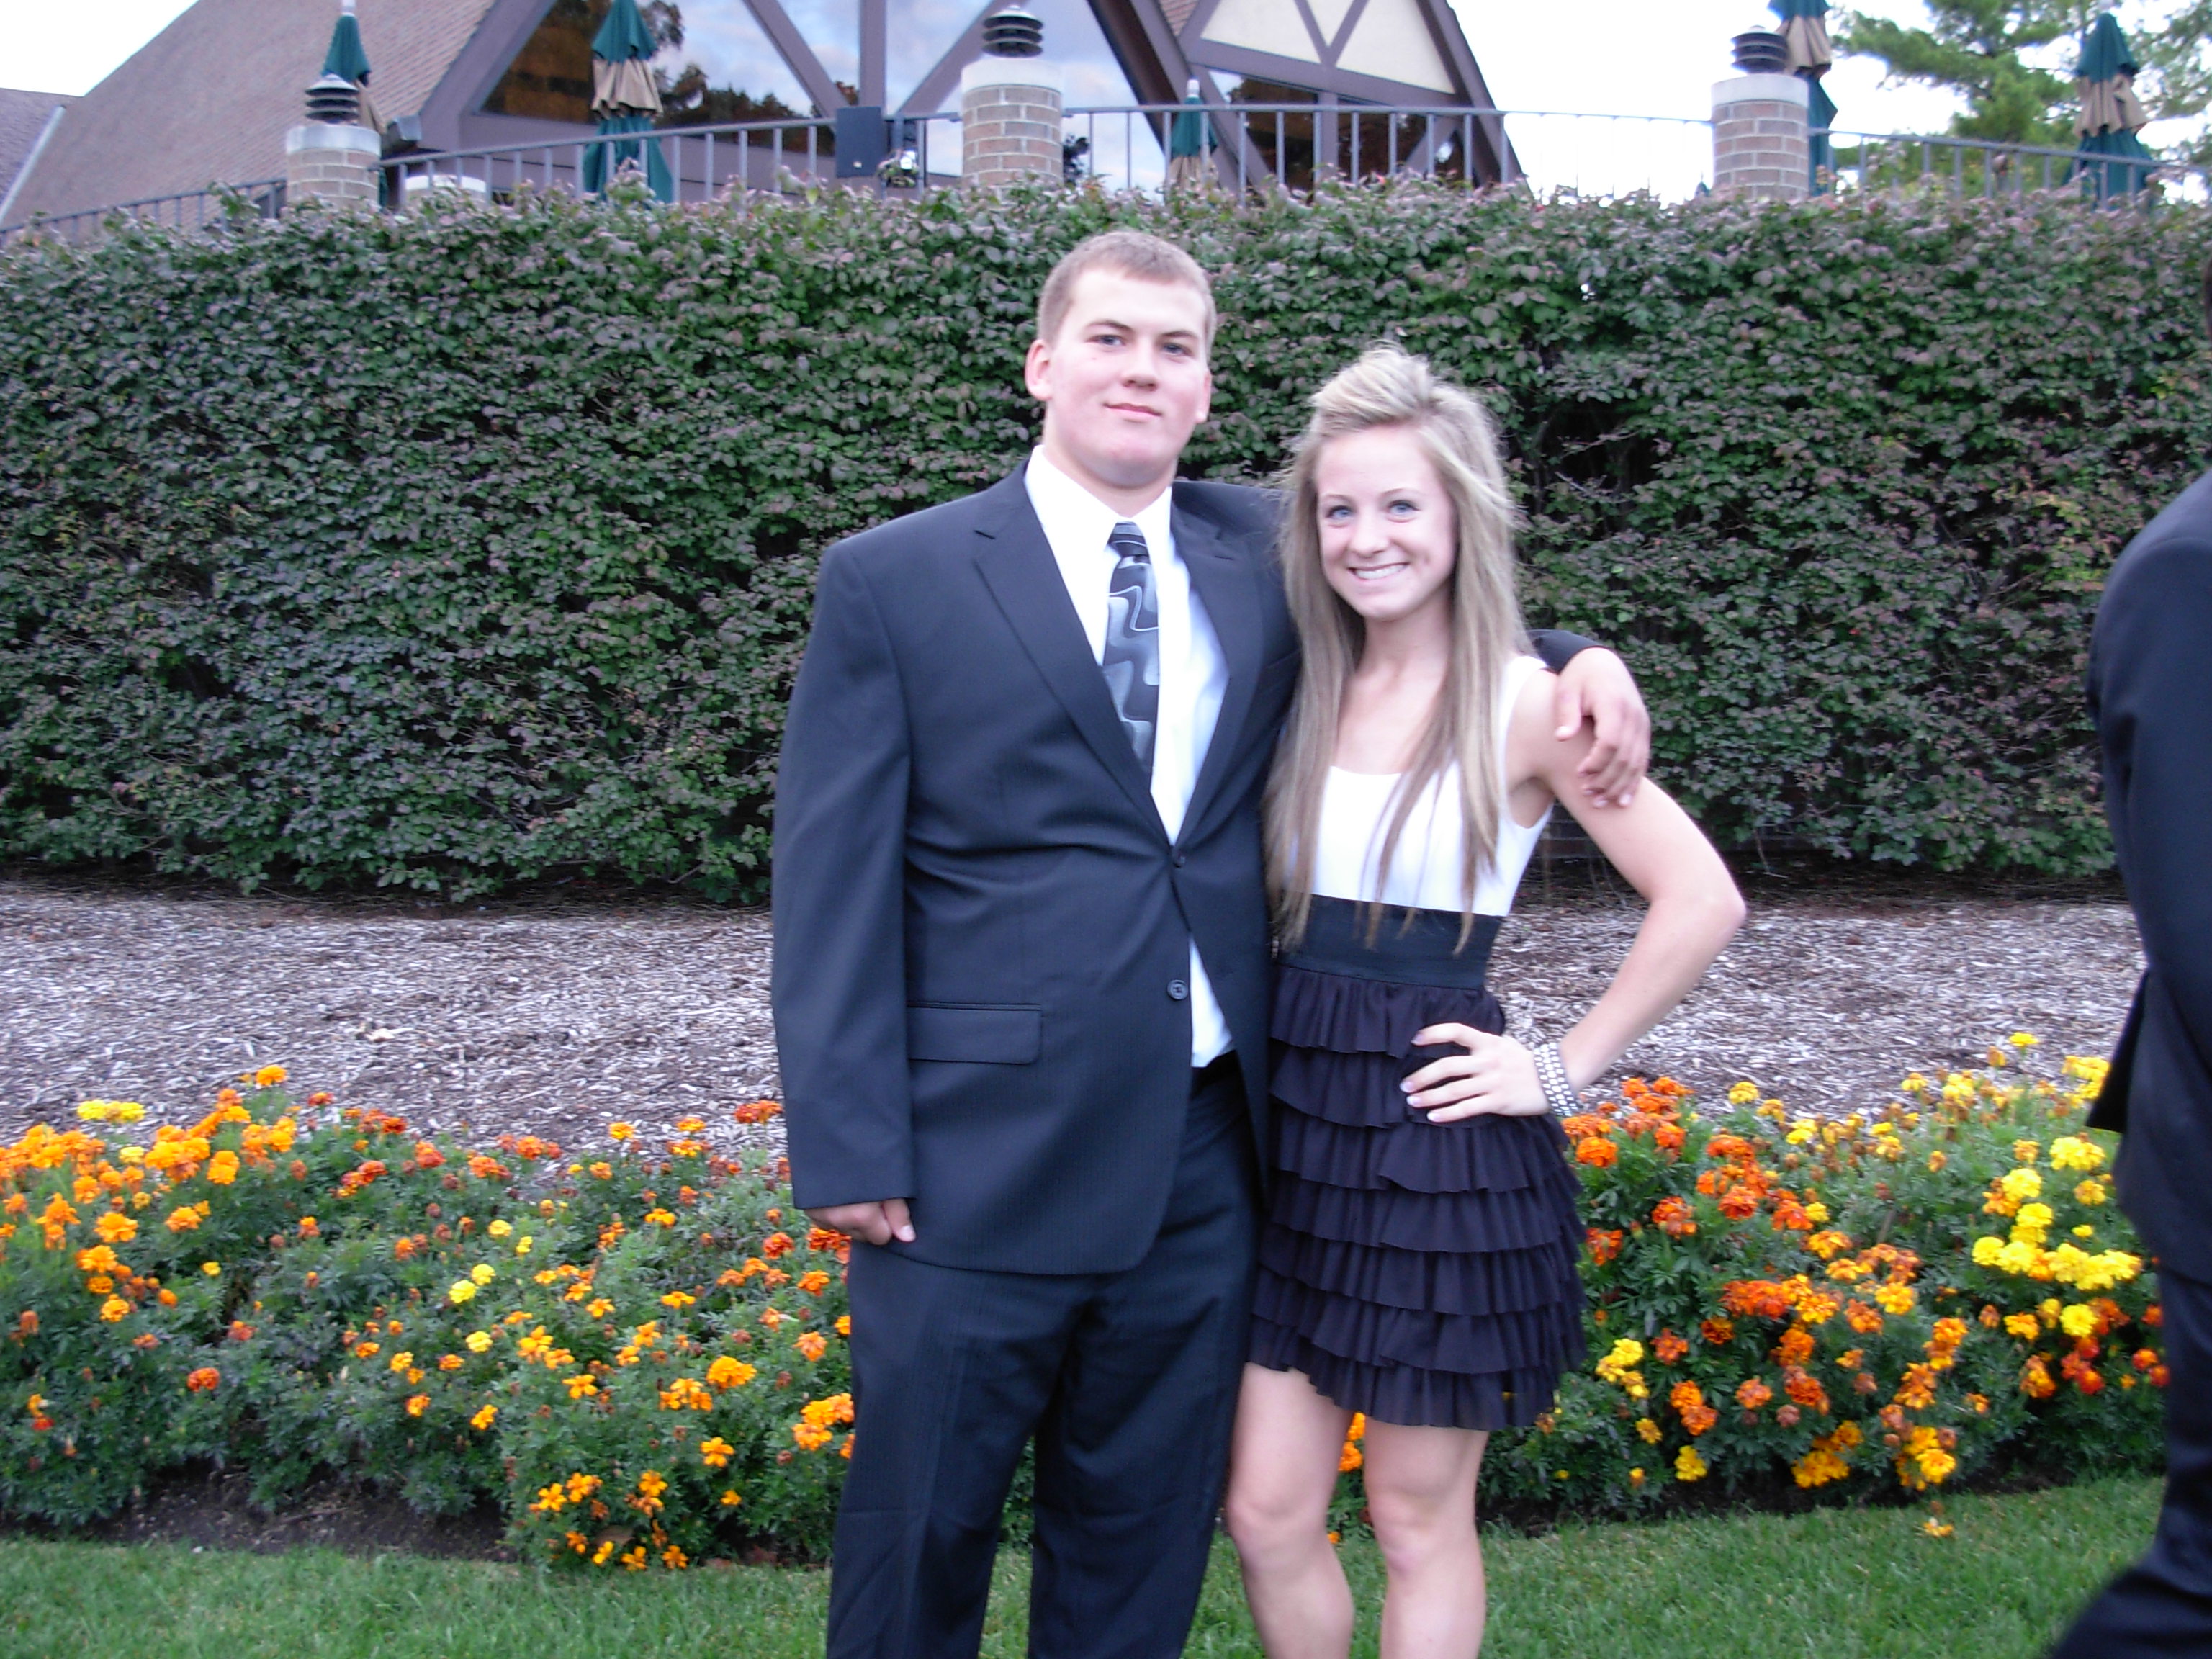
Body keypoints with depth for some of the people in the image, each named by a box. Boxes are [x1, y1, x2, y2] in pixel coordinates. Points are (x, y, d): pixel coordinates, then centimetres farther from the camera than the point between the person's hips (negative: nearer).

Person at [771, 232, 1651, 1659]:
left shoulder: (1261, 554, 8)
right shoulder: (894, 582, -3)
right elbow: (834, 886, -5)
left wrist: (1580, 659, 4)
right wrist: (851, 1153, -11)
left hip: (1205, 1155, 4)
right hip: (983, 1160, -3)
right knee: (920, 1537, 11)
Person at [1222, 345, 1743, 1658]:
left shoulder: (1520, 702, -10)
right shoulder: (1312, 690, 7)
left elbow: (1702, 902, -13)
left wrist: (1565, 1069, -10)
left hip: (1440, 1139, -5)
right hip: (1297, 1121, 5)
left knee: (1418, 1517, 10)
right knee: (1267, 1513, 10)